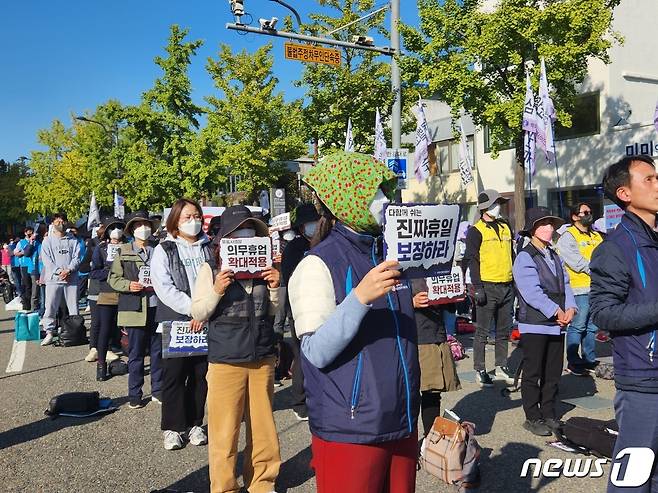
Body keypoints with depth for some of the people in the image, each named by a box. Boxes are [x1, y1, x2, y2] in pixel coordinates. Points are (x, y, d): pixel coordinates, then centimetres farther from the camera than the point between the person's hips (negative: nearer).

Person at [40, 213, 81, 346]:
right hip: (53, 278, -1)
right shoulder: (48, 241, 7)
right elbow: (47, 260, -2)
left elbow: (77, 258, 4)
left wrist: (68, 270, -13)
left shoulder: (73, 241, 11)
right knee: (50, 307, -3)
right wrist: (59, 271, -14)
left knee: (73, 307, 5)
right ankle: (49, 333, 5)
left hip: (71, 279, 1)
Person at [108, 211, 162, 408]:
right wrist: (128, 285, -13)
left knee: (158, 352, 8)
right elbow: (113, 278, 4)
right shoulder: (123, 252, 6)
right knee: (136, 353, 4)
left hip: (157, 308, 2)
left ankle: (158, 390, 21)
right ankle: (134, 394, 14)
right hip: (135, 309, -2)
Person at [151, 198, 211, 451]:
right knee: (174, 375, 3)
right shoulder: (164, 250, 2)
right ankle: (172, 427, 15)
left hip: (205, 323, 3)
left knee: (200, 375, 9)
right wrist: (193, 308, -16)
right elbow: (164, 288, -8)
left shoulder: (208, 247, 9)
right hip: (175, 322, -2)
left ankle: (194, 424, 22)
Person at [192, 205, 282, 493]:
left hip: (263, 357, 4)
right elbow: (197, 313, -2)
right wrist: (217, 291, -18)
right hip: (225, 359, -3)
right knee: (224, 429, 3)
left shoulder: (263, 267, 6)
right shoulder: (211, 269, -3)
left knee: (263, 424, 14)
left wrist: (275, 288, -4)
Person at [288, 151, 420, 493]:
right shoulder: (318, 264, -13)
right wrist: (360, 296, -31)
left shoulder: (389, 254, 9)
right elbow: (317, 352, -20)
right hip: (349, 431, -7)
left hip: (401, 425, 7)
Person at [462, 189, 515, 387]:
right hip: (488, 287, -6)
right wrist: (477, 287, -17)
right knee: (482, 332, -1)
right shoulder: (476, 231, -4)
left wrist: (515, 282, 17)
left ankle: (501, 368, 24)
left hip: (507, 287, 7)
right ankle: (480, 371, 8)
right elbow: (472, 260, -10)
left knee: (504, 331, 13)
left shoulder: (505, 227, 16)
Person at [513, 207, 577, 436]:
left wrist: (570, 308, -7)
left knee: (553, 373, 14)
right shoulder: (524, 257, -10)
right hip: (534, 325, -7)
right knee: (533, 373, 2)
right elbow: (532, 292, -18)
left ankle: (549, 415, 26)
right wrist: (557, 312, -17)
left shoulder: (554, 256, 16)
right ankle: (533, 418, 11)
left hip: (557, 325, 8)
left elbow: (565, 284, 10)